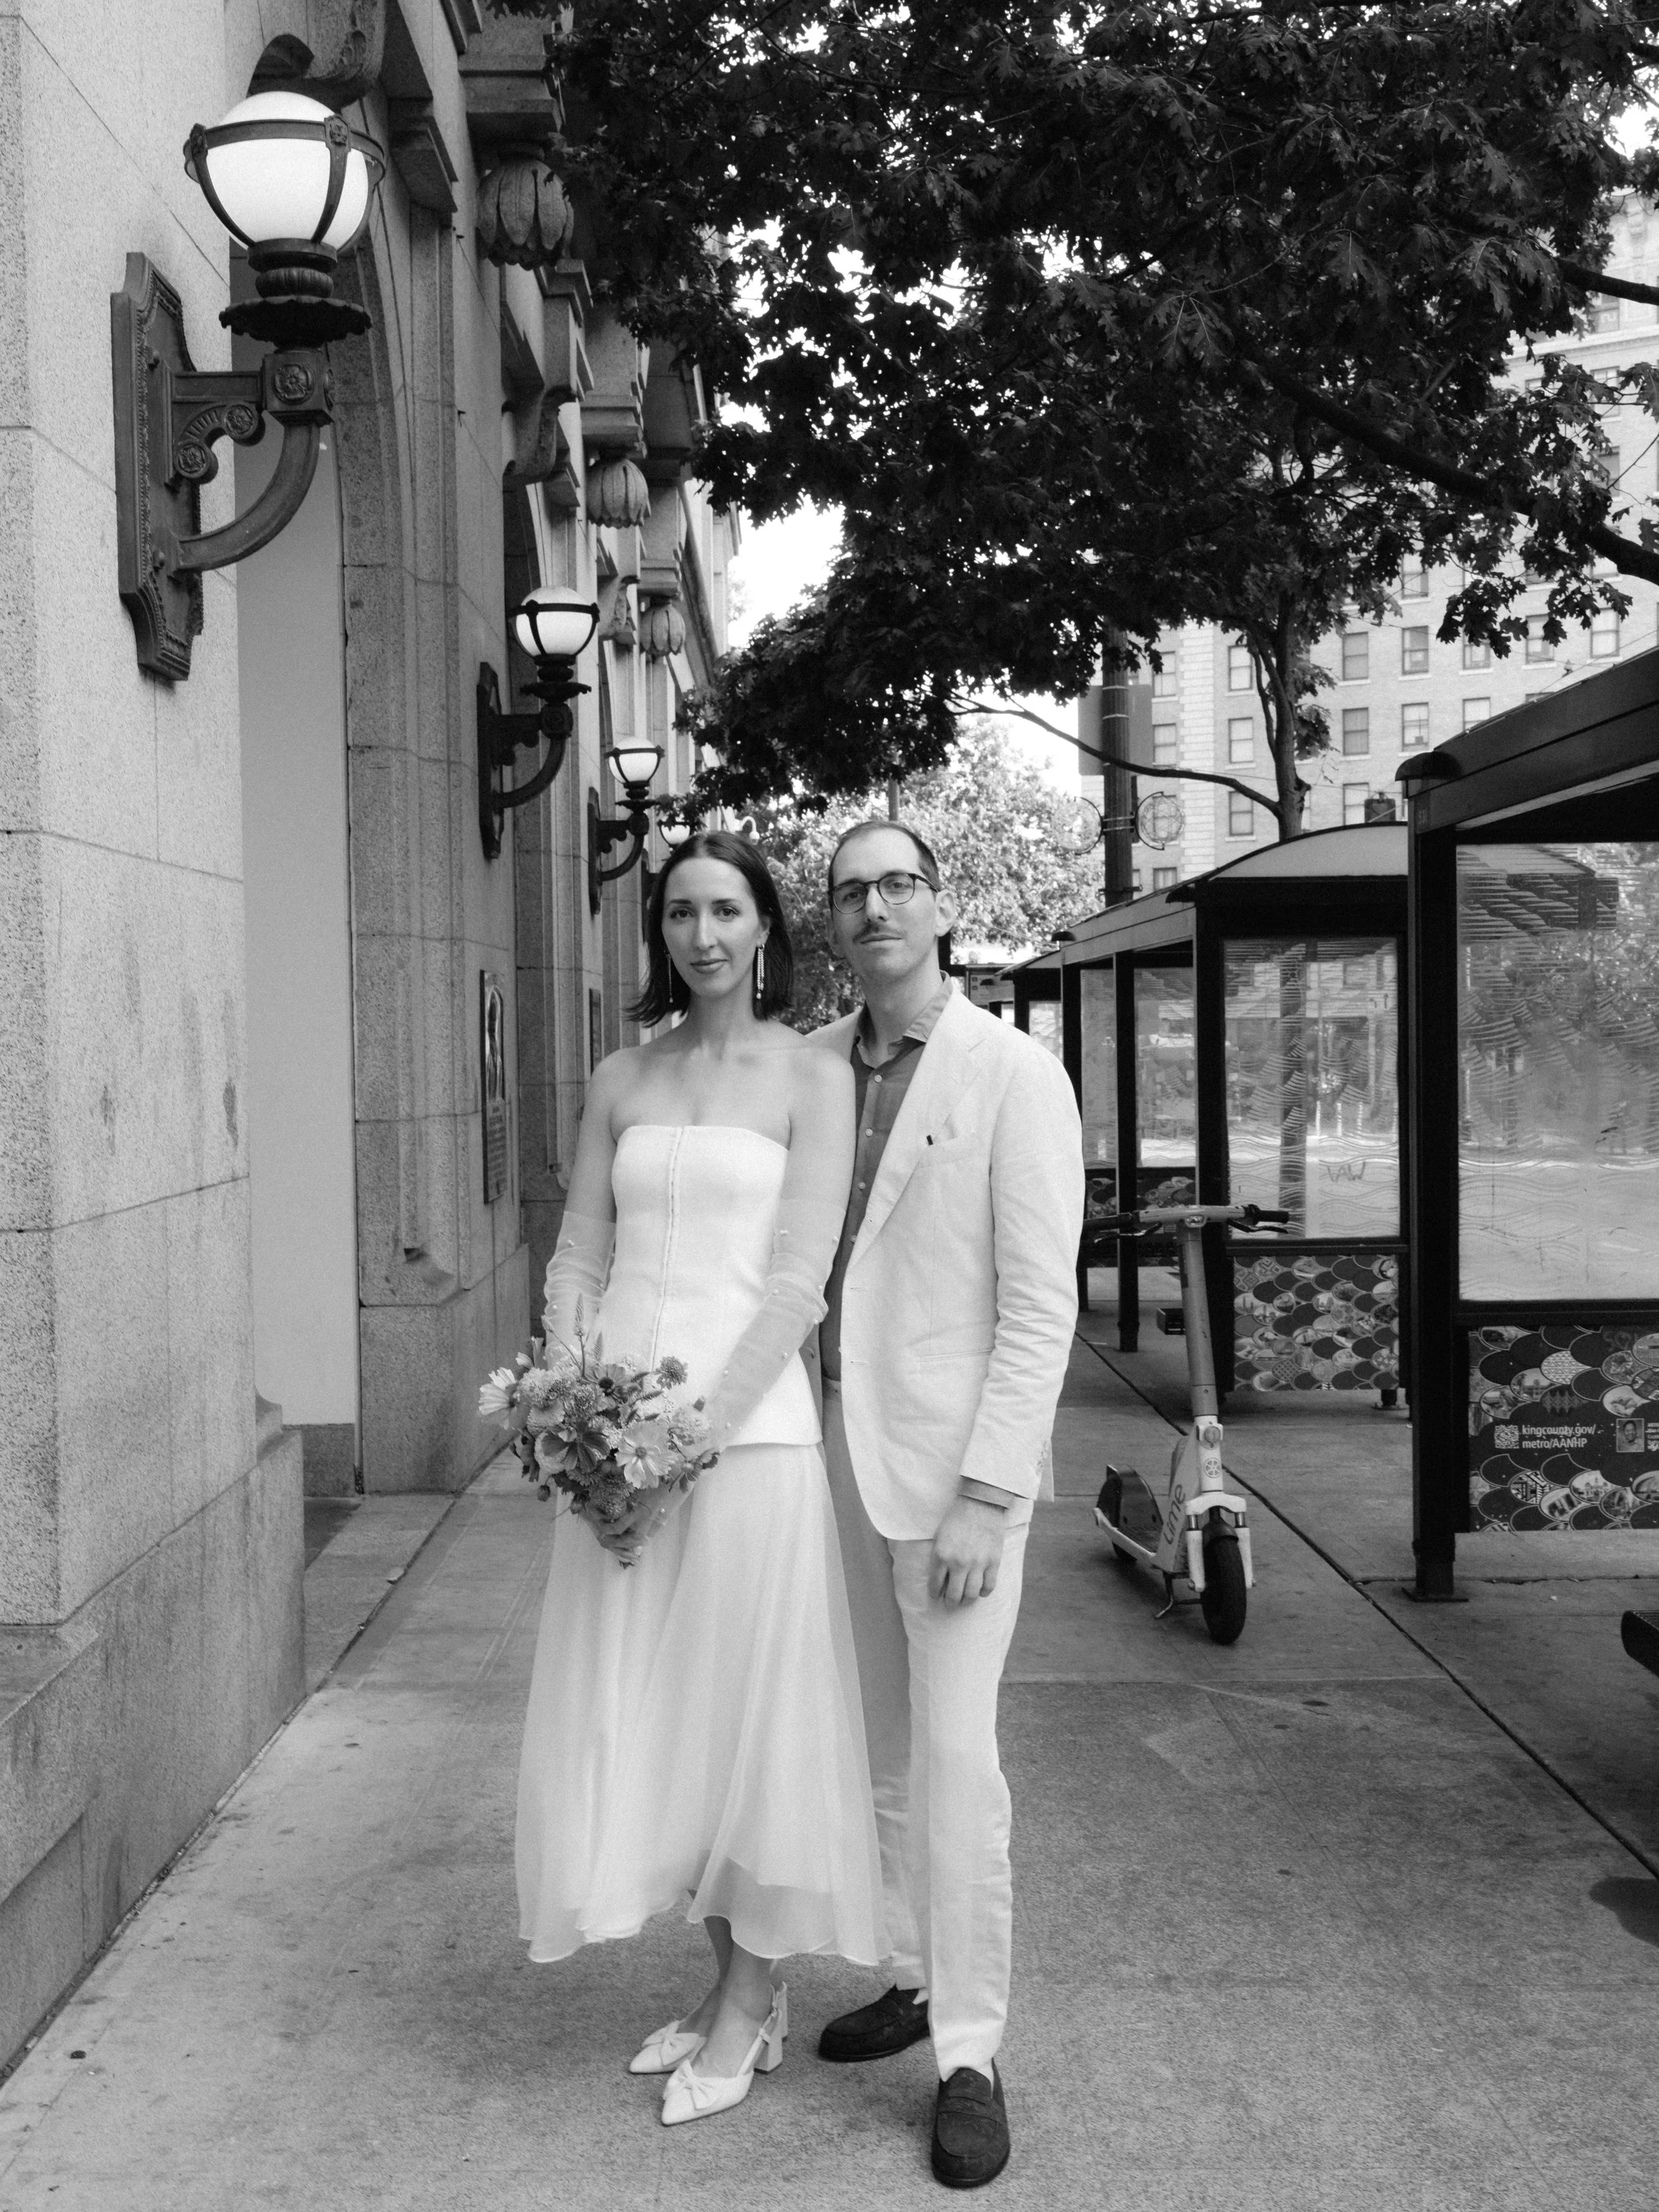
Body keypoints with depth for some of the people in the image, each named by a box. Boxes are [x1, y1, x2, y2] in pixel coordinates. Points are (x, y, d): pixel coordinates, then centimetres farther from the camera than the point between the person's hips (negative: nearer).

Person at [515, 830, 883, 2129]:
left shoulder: (811, 1076, -2)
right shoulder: (623, 1081, 12)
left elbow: (796, 1285, -9)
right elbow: (577, 1262, 9)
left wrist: (693, 1437, -16)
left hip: (746, 1427, -5)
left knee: (747, 1711, 4)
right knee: (638, 1715, 11)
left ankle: (753, 2000, 22)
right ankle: (732, 1985, 29)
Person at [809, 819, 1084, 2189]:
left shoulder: (1018, 1076, -11)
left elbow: (1041, 1306, -14)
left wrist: (986, 1501, -18)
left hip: (959, 1461, -6)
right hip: (839, 1446, 6)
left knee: (952, 1756, -6)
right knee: (879, 1748, 15)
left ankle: (970, 2055, 7)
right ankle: (916, 1976, 33)